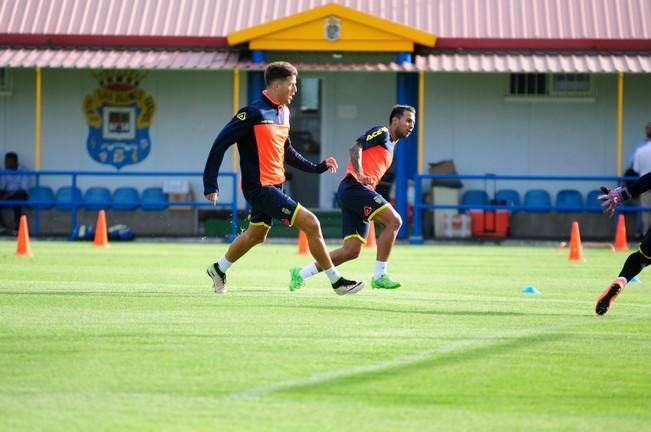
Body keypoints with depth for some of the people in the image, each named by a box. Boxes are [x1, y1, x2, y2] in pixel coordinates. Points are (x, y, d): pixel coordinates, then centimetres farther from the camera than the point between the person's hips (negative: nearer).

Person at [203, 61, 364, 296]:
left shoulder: (283, 113, 10)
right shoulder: (254, 113, -17)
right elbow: (221, 143, -16)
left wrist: (317, 167, 17)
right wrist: (210, 184, -19)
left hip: (273, 186, 10)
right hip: (260, 187, -10)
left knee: (256, 234, 24)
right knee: (310, 223, -14)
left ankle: (219, 269, 44)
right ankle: (336, 281, -6)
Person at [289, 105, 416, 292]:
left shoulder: (390, 145, 29)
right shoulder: (381, 133, 1)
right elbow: (355, 148, -15)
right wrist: (360, 174, -28)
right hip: (354, 187, -9)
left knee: (351, 251, 3)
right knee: (394, 221, -20)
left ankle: (300, 274, 9)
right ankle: (379, 275, -19)